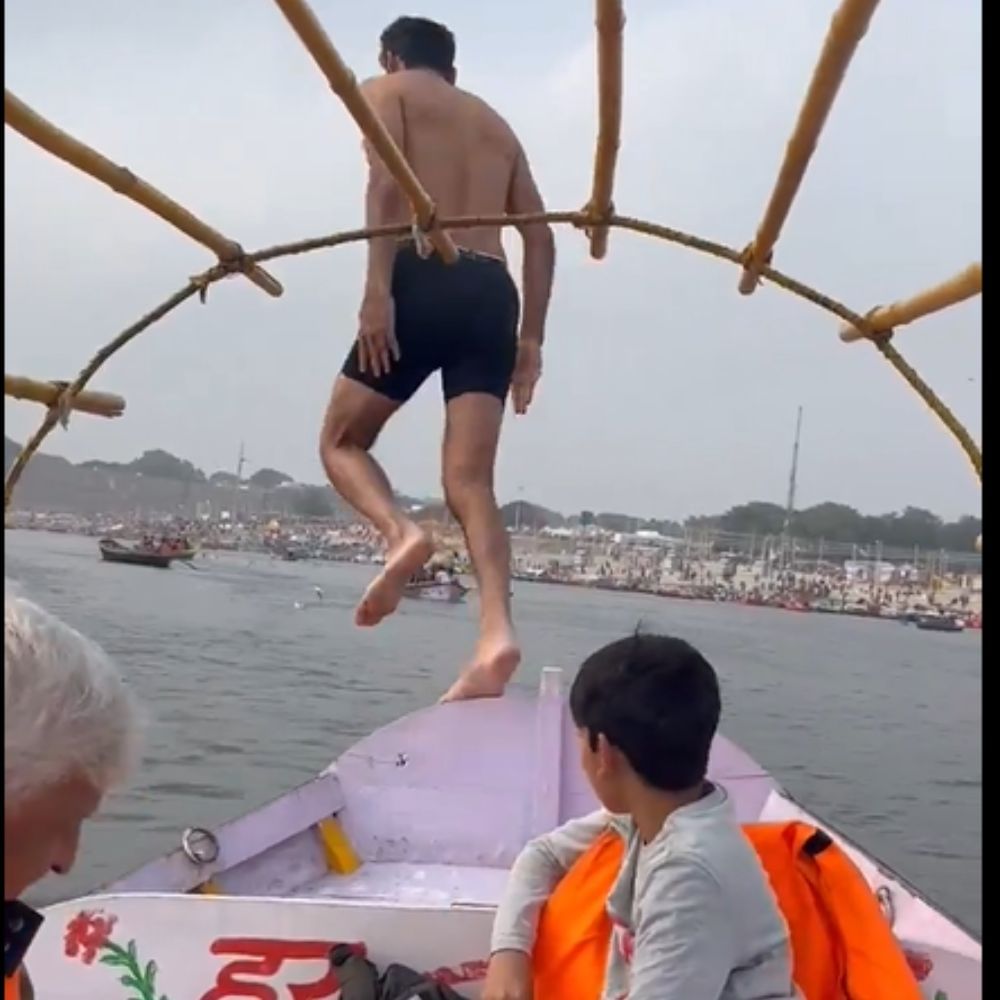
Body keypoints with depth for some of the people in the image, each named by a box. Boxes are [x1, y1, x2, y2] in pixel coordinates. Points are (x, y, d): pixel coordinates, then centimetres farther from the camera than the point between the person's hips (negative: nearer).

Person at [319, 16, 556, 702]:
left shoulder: (387, 92, 15)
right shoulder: (495, 123, 31)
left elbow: (388, 184, -7)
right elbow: (540, 235, 21)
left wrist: (378, 289, -16)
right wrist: (531, 336, 19)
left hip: (426, 280, -5)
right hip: (492, 294, 5)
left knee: (342, 441, 11)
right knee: (469, 482, -4)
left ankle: (400, 531, -18)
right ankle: (497, 635, -24)